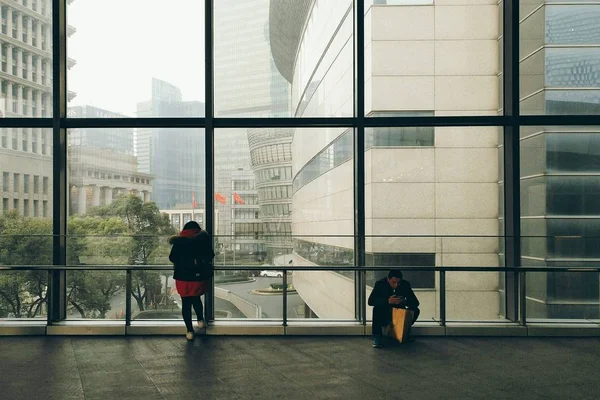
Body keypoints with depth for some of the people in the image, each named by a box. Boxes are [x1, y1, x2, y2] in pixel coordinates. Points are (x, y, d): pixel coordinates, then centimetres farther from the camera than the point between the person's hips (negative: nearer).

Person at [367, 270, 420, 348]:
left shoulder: (405, 284, -10)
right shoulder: (380, 284, -16)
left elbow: (415, 302, -12)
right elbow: (370, 301, -27)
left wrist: (404, 302, -34)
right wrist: (388, 301, -40)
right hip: (384, 317, -2)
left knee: (415, 310, -20)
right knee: (377, 308, -32)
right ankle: (377, 337, -21)